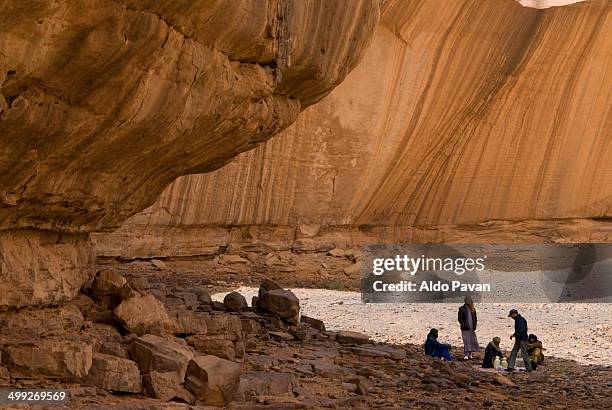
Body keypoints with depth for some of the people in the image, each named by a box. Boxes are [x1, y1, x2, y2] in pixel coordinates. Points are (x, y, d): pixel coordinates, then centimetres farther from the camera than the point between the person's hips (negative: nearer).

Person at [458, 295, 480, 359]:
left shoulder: (472, 309, 11)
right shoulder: (462, 309, -3)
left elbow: (475, 318, 18)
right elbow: (459, 318, -5)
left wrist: (474, 325, 4)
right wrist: (464, 325, -13)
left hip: (472, 328, 5)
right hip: (465, 328, -5)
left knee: (472, 341, 5)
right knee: (466, 341, -9)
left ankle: (470, 354, 15)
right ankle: (466, 355, -9)